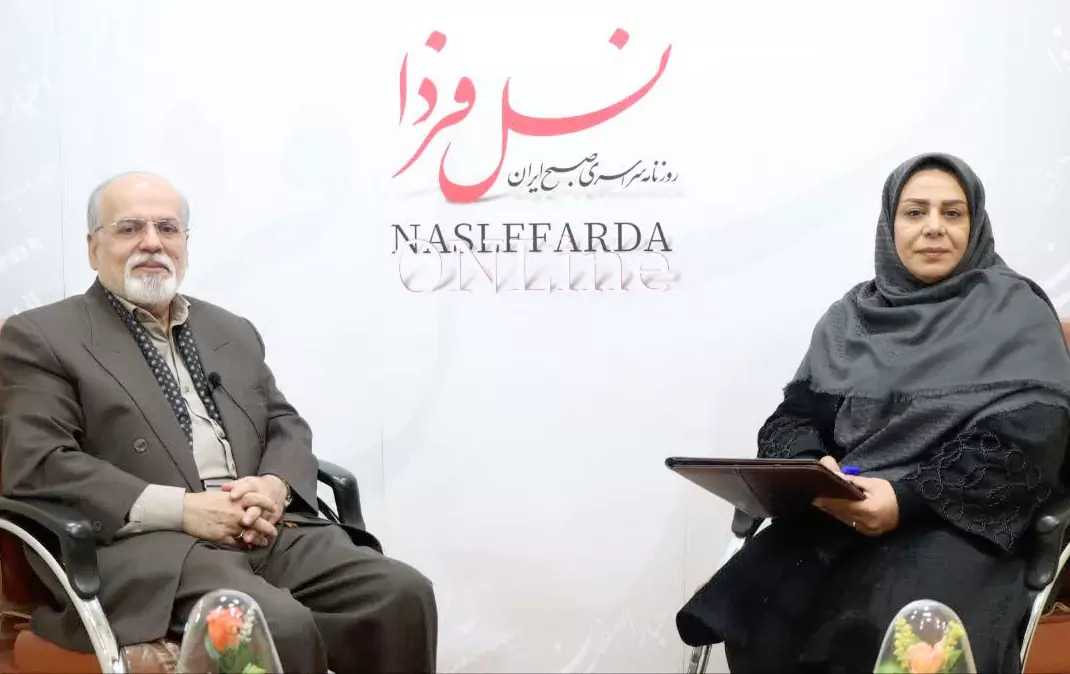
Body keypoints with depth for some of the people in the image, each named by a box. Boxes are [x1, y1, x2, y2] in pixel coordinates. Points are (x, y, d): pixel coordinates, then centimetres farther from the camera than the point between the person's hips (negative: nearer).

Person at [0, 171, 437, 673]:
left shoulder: (234, 332, 24)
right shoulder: (40, 338, 6)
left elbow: (286, 426, 21)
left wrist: (275, 488, -5)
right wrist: (181, 509, -15)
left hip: (268, 533, 6)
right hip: (147, 545, -5)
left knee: (403, 595, -18)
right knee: (281, 627, -33)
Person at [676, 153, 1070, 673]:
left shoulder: (1016, 312, 5)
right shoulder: (852, 315, 17)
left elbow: (1026, 443, -7)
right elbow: (792, 417, 11)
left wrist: (907, 497, -20)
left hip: (957, 522, -3)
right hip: (835, 518, 4)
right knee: (758, 621, -24)